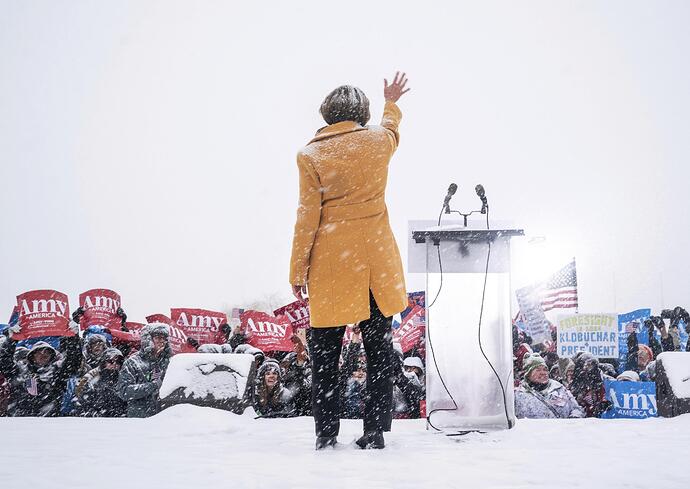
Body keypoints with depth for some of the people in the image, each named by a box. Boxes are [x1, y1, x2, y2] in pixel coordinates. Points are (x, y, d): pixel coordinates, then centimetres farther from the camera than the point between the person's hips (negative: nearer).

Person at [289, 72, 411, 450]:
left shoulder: (311, 156, -6)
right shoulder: (379, 140, 3)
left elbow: (308, 217, -7)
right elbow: (392, 128, 29)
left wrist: (297, 271, 1)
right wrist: (391, 103, 50)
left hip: (330, 266, -2)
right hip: (378, 261, 3)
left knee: (324, 353, 8)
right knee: (379, 350, 10)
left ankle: (326, 434, 12)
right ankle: (374, 433, 13)